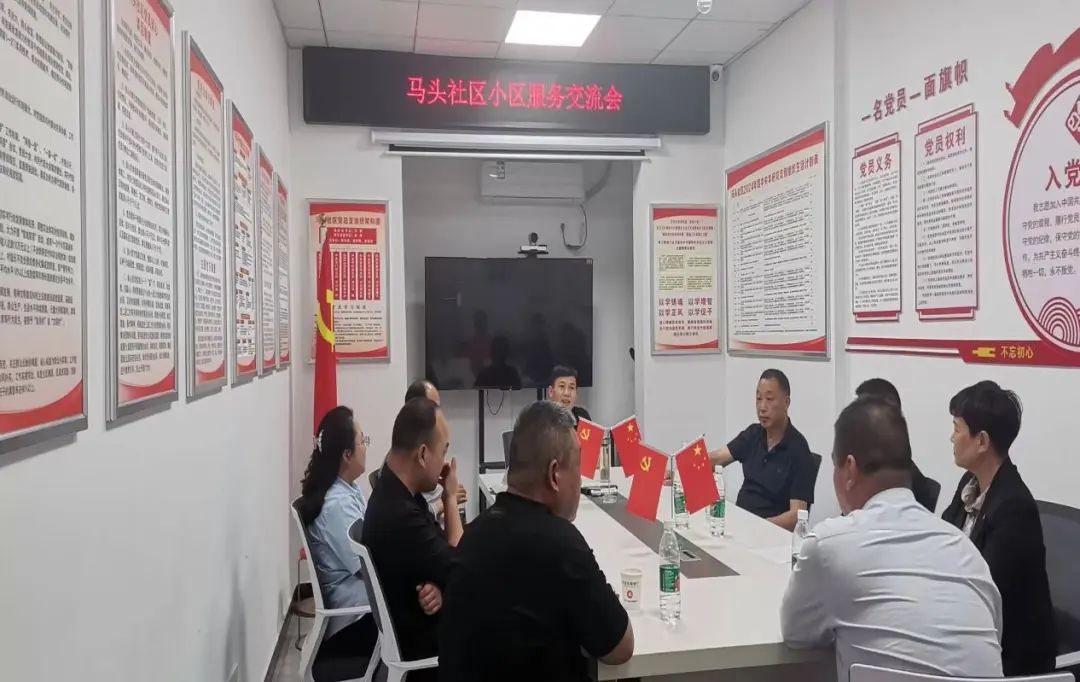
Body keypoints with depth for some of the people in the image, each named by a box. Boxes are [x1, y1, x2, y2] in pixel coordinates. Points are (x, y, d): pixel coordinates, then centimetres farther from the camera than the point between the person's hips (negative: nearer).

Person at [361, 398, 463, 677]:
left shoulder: (398, 494, -2)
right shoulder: (399, 514, -33)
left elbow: (439, 557, 4)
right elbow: (459, 570, -21)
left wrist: (437, 585, -18)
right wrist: (451, 499, -13)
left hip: (422, 620, 8)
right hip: (422, 640, -8)